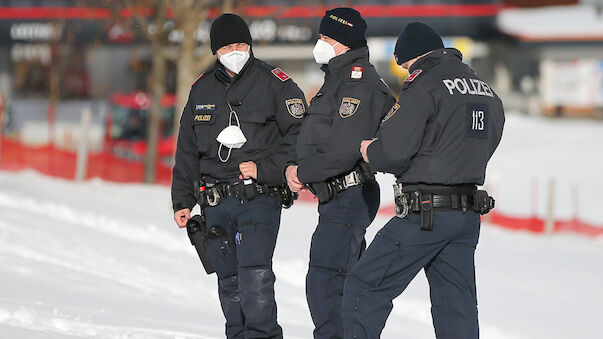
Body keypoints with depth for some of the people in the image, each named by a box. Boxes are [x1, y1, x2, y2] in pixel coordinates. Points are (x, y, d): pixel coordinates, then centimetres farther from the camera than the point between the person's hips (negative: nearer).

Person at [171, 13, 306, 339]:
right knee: (229, 281, 8)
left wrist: (265, 168, -13)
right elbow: (187, 150, 19)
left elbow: (300, 133, -4)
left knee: (255, 274, -18)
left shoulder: (273, 83, -1)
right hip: (216, 203, 5)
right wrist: (182, 200, 14)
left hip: (259, 199, -5)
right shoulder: (202, 89, 13)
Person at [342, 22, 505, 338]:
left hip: (425, 215, -7)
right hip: (469, 215, 7)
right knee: (455, 304, 9)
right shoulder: (488, 94, 14)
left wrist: (370, 152, 4)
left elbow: (393, 152, -18)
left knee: (364, 288, 1)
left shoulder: (424, 88, -11)